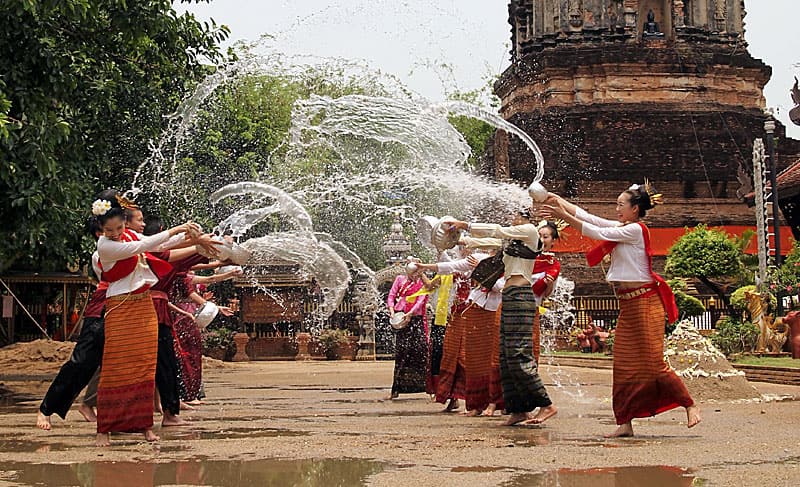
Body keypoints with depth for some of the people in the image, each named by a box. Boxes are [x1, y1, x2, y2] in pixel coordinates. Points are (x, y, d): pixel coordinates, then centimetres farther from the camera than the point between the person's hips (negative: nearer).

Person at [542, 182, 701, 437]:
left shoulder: (635, 229, -12)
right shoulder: (621, 228, 13)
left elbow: (597, 233, -15)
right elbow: (586, 217, 11)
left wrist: (564, 216, -14)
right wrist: (557, 200, 4)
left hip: (644, 302, -9)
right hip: (627, 304, 9)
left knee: (653, 363, -6)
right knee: (624, 365, 5)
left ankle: (690, 405, 8)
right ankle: (625, 423, 6)